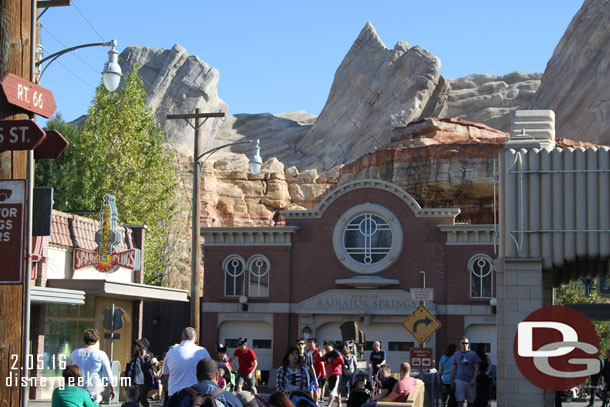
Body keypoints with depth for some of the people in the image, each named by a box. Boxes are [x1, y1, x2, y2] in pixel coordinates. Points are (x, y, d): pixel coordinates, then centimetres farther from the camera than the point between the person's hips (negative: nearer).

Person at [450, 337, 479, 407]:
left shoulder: (473, 354, 4)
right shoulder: (456, 354, 9)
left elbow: (476, 368, 0)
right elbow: (453, 369, 12)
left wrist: (474, 379, -11)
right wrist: (452, 381, 6)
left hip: (470, 381, 0)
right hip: (459, 380, 0)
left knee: (470, 401, 7)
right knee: (460, 401, -9)